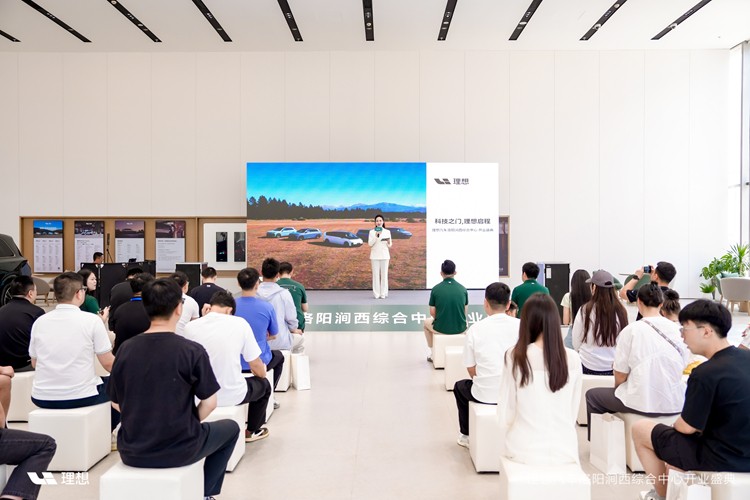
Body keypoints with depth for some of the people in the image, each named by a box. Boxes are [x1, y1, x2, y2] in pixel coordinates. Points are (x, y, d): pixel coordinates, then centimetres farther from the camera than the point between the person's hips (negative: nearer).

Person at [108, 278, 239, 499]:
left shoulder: (125, 349, -5)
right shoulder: (192, 350, -16)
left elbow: (116, 403, 4)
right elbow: (209, 403, -11)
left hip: (131, 451, 5)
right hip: (179, 450, -4)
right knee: (231, 428, 23)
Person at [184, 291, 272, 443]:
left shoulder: (190, 327, -9)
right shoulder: (239, 323, -15)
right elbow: (260, 371, -9)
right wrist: (261, 371, 16)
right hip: (231, 395, -3)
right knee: (263, 384, 30)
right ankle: (252, 431, 42)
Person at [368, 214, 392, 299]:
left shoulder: (387, 232, 6)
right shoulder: (372, 232, 3)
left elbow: (390, 245, 8)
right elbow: (370, 244, -5)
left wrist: (389, 243, -15)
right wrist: (376, 236, -18)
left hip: (384, 255, 1)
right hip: (375, 255, -1)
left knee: (384, 274, 0)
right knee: (376, 274, -1)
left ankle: (383, 293, 5)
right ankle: (377, 293, 2)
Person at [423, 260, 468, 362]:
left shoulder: (435, 289, -10)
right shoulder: (463, 289, -4)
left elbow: (432, 313, -3)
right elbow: (465, 311, 6)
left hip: (440, 329, -2)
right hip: (460, 328, 2)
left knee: (426, 322, 33)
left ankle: (431, 352, 35)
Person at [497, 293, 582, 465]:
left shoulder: (515, 356, -12)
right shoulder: (573, 359, -6)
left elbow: (505, 416, -7)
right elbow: (573, 412, 4)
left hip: (525, 450, -2)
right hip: (565, 450, 2)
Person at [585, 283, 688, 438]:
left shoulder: (631, 330, -13)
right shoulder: (677, 329, -1)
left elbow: (620, 376, -9)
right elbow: (682, 366, 11)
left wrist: (617, 390, 13)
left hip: (642, 402, -5)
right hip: (675, 403, 6)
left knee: (592, 395, 17)